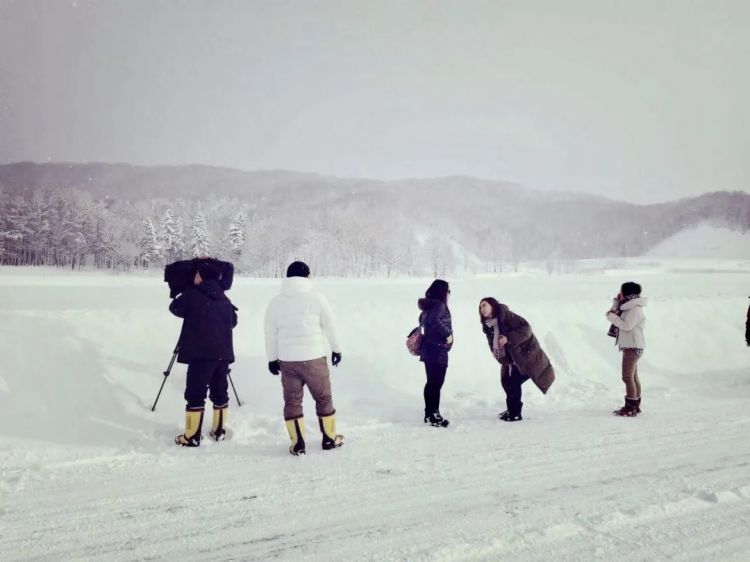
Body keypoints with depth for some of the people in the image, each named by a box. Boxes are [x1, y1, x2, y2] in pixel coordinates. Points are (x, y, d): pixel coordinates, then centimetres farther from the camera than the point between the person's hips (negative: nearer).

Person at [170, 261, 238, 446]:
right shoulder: (224, 299, 13)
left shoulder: (192, 295, -1)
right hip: (223, 353, 5)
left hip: (201, 353, -5)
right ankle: (219, 431, 21)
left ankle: (192, 436, -2)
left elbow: (175, 308, 14)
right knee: (220, 392, 14)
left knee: (195, 393, -2)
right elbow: (233, 321, 23)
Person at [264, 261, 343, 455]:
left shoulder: (275, 302, 4)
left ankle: (298, 444, 10)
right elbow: (329, 326, 4)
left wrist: (272, 358, 19)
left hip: (287, 360, 2)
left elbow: (270, 333, 8)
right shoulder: (316, 298, -3)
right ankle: (330, 439, 21)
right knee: (323, 398, 13)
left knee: (292, 401, 11)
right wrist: (336, 349, 17)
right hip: (314, 358, -2)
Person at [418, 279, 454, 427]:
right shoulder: (439, 305, -16)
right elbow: (435, 320, -33)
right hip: (437, 349, -10)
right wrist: (447, 334, -24)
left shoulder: (429, 306, 13)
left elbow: (423, 320, 25)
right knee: (437, 382, -7)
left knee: (431, 382, 15)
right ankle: (434, 415, -5)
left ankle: (429, 413, 21)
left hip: (429, 348, 10)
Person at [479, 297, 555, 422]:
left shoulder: (506, 316, -20)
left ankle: (515, 414, 2)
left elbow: (526, 328, -25)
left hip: (525, 354, -8)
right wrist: (496, 352, -8)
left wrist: (508, 338, -31)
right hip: (510, 358, 8)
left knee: (514, 382, -9)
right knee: (506, 381, 12)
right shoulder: (487, 326, 3)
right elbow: (493, 344, 13)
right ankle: (512, 410, 30)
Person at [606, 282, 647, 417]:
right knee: (633, 377, 14)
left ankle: (630, 408, -13)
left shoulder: (635, 309, -14)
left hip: (632, 346, -11)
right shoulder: (629, 307, 16)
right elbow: (620, 321, 15)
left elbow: (627, 325, -23)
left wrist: (612, 316, -15)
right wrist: (616, 303, 5)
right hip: (630, 346, 11)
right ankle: (635, 406, 20)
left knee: (628, 377, -13)